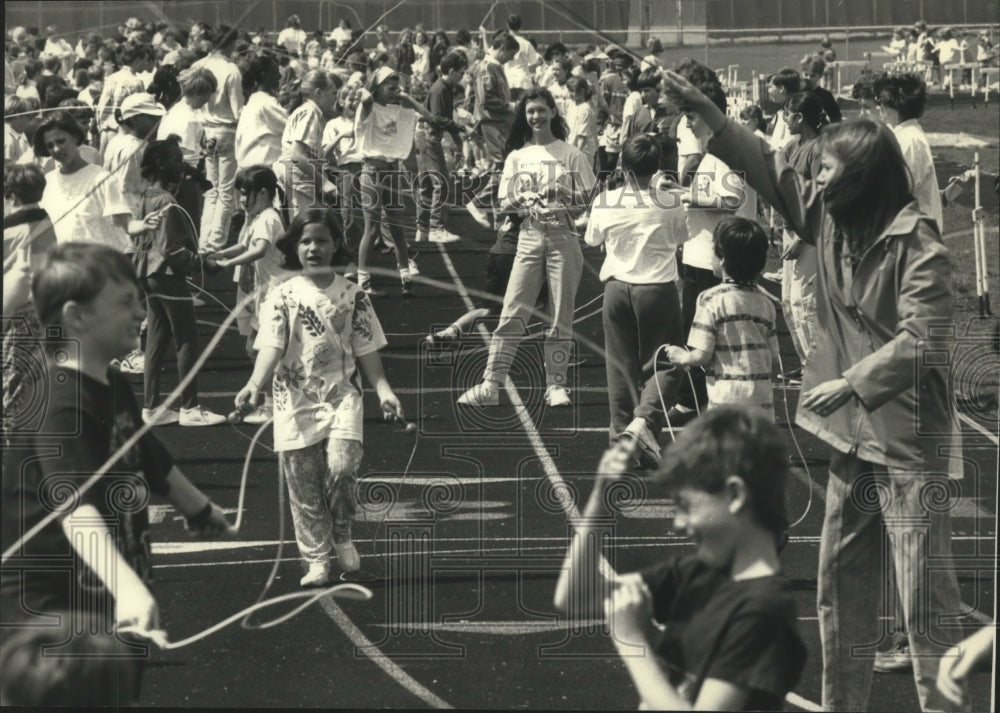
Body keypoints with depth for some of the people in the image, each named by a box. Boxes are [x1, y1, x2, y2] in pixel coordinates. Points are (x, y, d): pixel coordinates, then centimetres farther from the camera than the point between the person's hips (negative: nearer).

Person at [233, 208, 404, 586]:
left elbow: (366, 350, 6)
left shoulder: (352, 295, 3)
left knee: (341, 466, -20)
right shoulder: (283, 295, 0)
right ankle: (316, 559, 17)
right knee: (303, 485, 3)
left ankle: (341, 534, 6)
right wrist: (256, 382, -28)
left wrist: (383, 389, -6)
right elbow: (271, 345, -11)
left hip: (342, 395, 0)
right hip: (295, 400, 0)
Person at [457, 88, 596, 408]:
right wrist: (520, 201, -10)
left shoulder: (570, 154, 5)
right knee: (512, 313, -5)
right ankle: (490, 385, -5)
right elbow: (504, 202, 11)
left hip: (563, 235, -1)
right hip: (530, 236, 1)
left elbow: (591, 196, 3)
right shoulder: (517, 157, 12)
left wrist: (566, 196, -15)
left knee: (561, 316, 1)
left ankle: (556, 385, 10)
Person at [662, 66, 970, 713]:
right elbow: (767, 170, 13)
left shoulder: (915, 242, -16)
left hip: (908, 436, -8)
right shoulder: (830, 218, 5)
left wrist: (852, 381, -19)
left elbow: (922, 337, -21)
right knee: (840, 582, 15)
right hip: (852, 429, 8)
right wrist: (704, 109, 9)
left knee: (925, 593, -6)